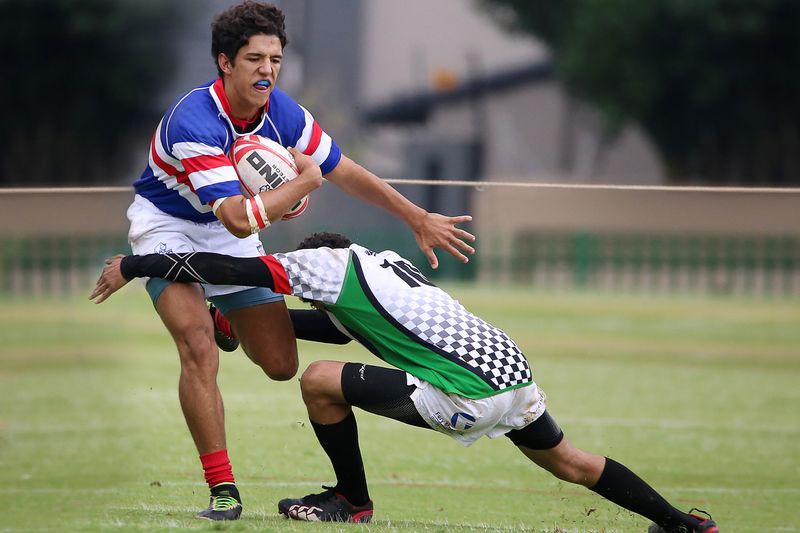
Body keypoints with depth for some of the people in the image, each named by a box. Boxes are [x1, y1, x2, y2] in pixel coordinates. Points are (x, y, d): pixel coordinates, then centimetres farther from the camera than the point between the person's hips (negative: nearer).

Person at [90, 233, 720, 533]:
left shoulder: (326, 262, 5)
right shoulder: (385, 263, 29)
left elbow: (230, 268, 0)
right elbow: (338, 325, 38)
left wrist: (133, 265, 6)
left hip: (468, 395, -9)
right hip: (516, 371, 9)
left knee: (321, 381, -2)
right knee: (566, 461, 28)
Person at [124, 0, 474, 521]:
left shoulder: (283, 113, -14)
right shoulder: (194, 122, -35)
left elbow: (346, 171, 1)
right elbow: (240, 219, -40)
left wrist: (420, 219, 4)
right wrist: (304, 182, -28)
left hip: (232, 233, 6)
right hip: (168, 225, -6)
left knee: (282, 364, 3)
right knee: (199, 349, -27)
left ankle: (229, 322, 39)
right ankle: (223, 490, -19)